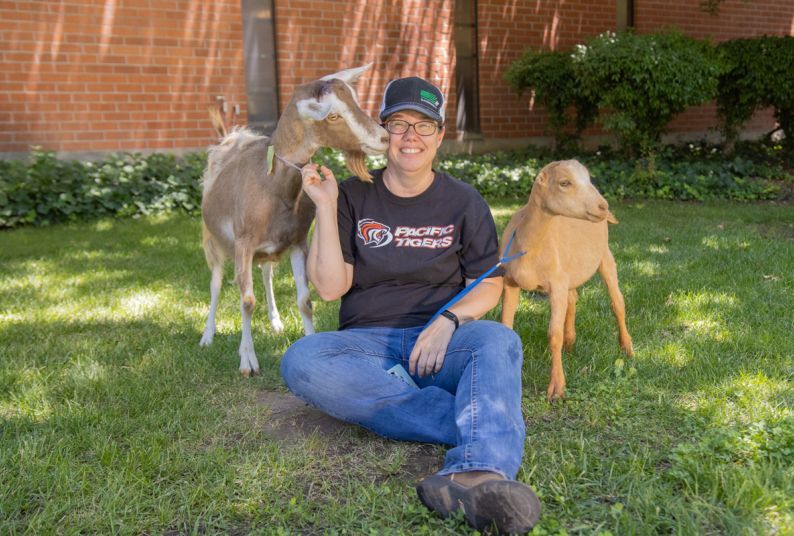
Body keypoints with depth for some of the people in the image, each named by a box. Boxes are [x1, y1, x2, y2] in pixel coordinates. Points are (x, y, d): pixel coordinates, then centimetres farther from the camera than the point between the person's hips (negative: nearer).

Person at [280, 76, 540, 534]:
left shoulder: (463, 202, 8)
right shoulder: (353, 196, 6)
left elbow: (488, 286, 6)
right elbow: (330, 287, -1)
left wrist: (448, 321, -15)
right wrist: (326, 207, -9)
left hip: (441, 343, 0)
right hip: (368, 345, 1)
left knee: (498, 340, -32)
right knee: (301, 361, -31)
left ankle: (479, 475, -60)